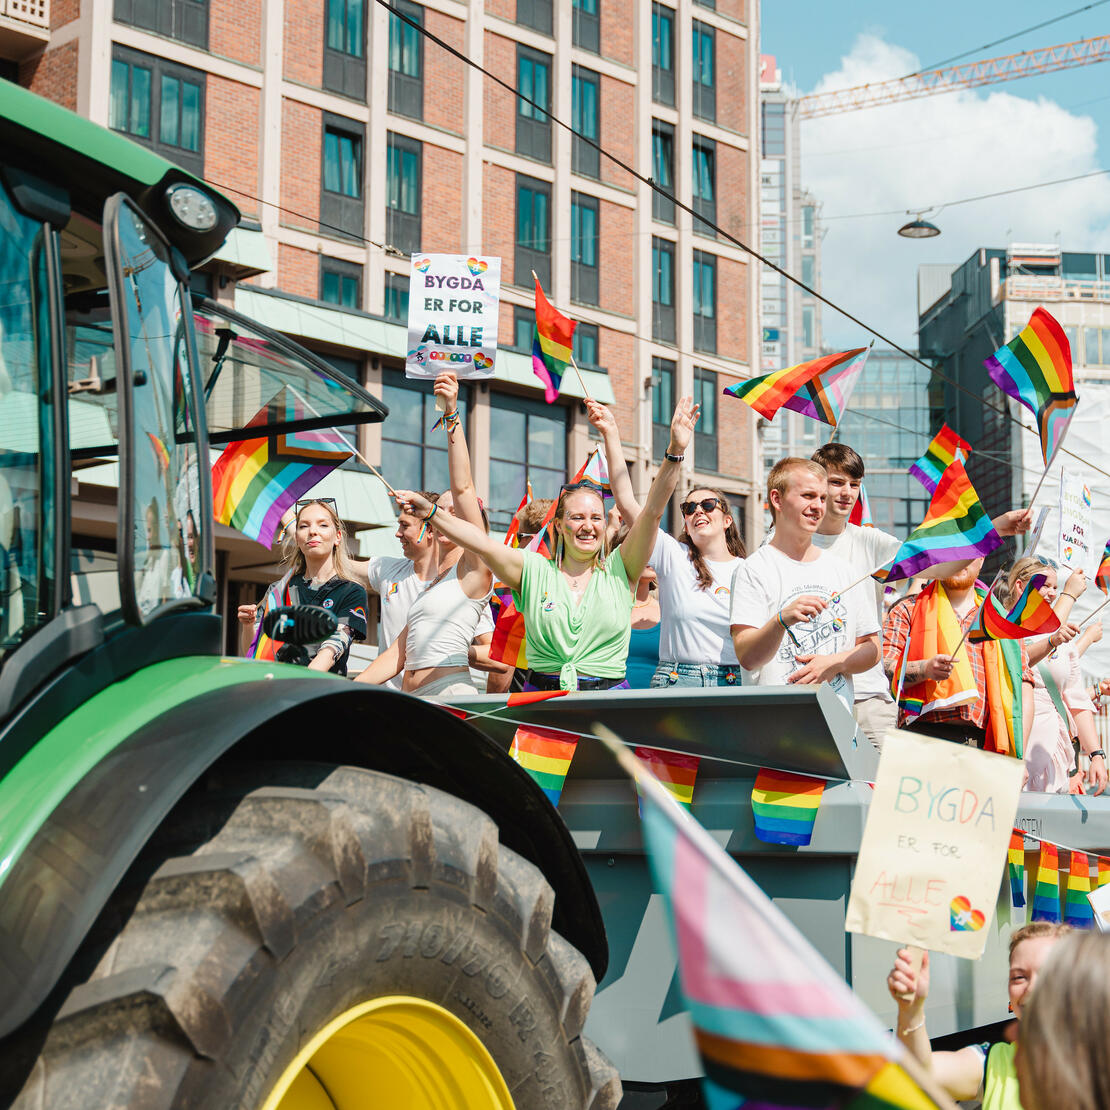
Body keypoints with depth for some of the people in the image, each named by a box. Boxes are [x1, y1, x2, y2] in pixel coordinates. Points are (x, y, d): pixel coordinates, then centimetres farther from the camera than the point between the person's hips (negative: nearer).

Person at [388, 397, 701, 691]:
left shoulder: (619, 569, 9)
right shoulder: (534, 571, 10)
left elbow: (653, 511, 0)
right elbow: (480, 542, 0)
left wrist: (675, 452, -9)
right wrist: (429, 511, -11)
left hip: (608, 697, 0)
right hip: (541, 697, 0)